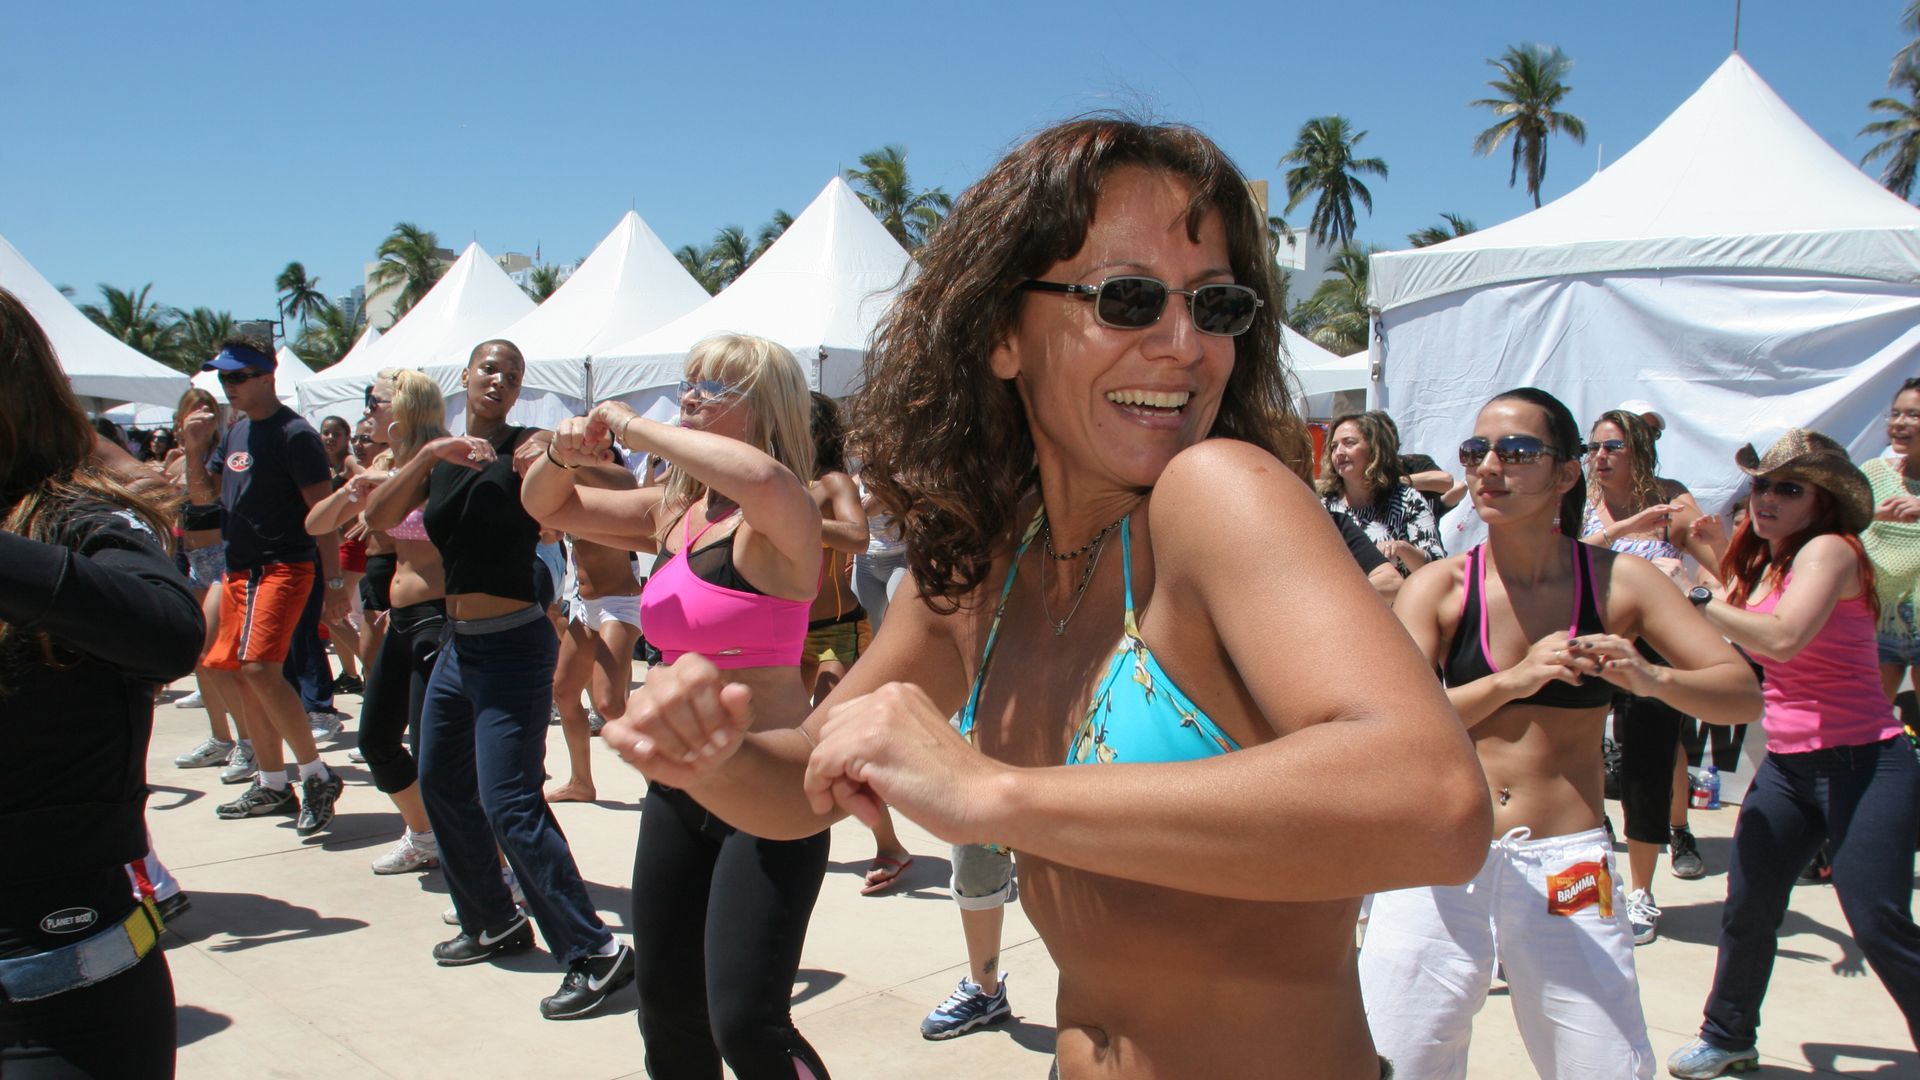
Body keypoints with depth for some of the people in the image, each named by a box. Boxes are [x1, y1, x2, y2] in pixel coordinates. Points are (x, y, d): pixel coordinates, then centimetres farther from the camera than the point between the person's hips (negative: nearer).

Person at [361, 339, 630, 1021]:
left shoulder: (526, 447, -8)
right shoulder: (443, 460, 9)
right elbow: (379, 518, -5)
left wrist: (549, 464, -47)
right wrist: (431, 454, -17)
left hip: (513, 645, -8)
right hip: (459, 645, 8)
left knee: (510, 804, -13)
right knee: (440, 784, 18)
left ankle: (594, 953, -6)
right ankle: (494, 922, 36)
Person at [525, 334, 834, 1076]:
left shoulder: (777, 522, -14)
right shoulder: (674, 512, 7)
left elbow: (763, 478, -40)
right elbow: (547, 507, 20)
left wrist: (636, 428, -26)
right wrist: (565, 453, -3)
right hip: (677, 786, 8)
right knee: (669, 1015, 17)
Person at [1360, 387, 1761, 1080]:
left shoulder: (1618, 581, 1)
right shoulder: (1440, 587, -2)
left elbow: (1743, 693, -1)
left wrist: (1650, 679, -21)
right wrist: (1514, 679, -26)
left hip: (1566, 866, 1)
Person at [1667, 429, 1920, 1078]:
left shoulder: (1829, 549, -13)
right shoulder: (1760, 564, 11)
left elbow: (1783, 636, -29)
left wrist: (1695, 600, -21)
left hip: (1863, 763, -7)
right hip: (1787, 766, 8)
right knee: (1747, 907, 10)